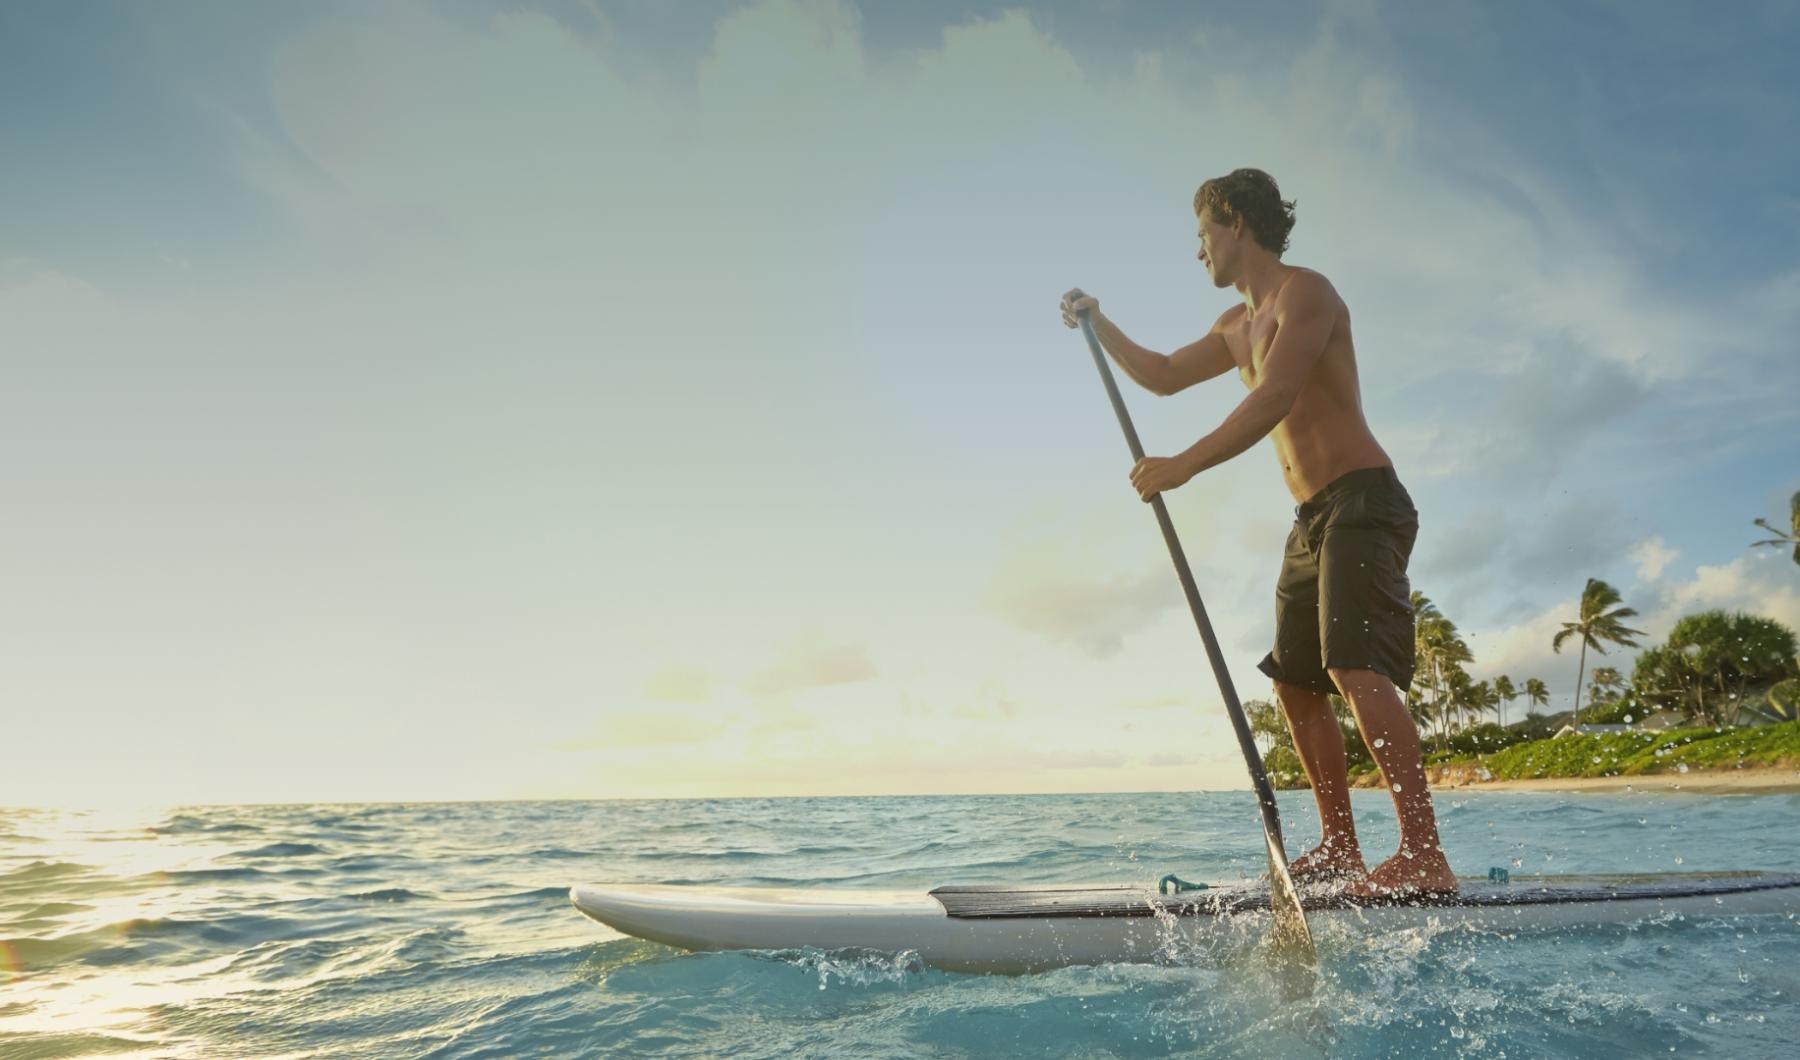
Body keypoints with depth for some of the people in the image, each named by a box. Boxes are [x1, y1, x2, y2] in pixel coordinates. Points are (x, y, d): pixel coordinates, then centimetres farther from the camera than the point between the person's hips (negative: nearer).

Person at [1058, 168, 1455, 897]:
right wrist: (1097, 325, 30)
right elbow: (1163, 377, 33)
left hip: (1362, 504, -9)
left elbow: (1273, 400, -22)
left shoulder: (1303, 292, -7)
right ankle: (1340, 848, 14)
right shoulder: (1237, 326, 21)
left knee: (1356, 668, -23)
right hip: (1313, 520, 9)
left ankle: (1424, 857, -22)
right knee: (1295, 683, 7)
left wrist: (1184, 466, -27)